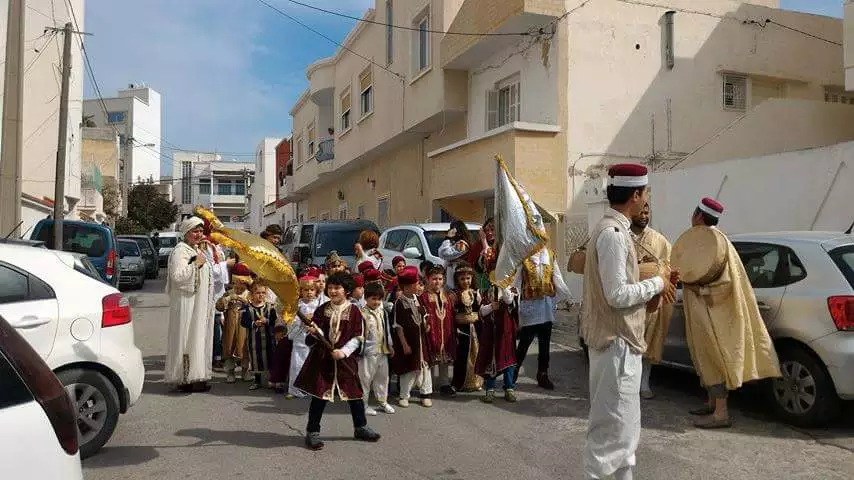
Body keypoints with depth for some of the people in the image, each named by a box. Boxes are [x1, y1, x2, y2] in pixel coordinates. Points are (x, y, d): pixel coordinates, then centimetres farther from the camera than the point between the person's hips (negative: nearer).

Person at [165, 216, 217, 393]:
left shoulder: (198, 250, 17)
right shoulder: (180, 251, -12)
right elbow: (177, 276, -26)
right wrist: (196, 264, -22)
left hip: (200, 304, 10)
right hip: (187, 304, -10)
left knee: (199, 337, 11)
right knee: (187, 338, -6)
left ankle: (194, 376, 18)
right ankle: (185, 379, -1)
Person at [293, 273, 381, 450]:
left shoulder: (353, 311, -3)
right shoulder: (321, 310, 3)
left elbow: (358, 337, -4)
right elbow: (316, 333, 6)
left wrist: (344, 351, -15)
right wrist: (314, 331, -17)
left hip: (345, 359, 0)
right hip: (322, 357, 0)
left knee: (354, 393, 9)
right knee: (319, 394, 2)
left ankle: (360, 428, 27)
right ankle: (312, 432, 14)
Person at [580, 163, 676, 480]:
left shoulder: (614, 228, 11)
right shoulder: (613, 233, -21)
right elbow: (617, 294, -25)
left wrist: (653, 283, 6)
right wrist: (656, 283, -11)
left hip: (620, 338, 10)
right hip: (616, 340, -10)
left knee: (626, 419, 19)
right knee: (612, 421, -1)